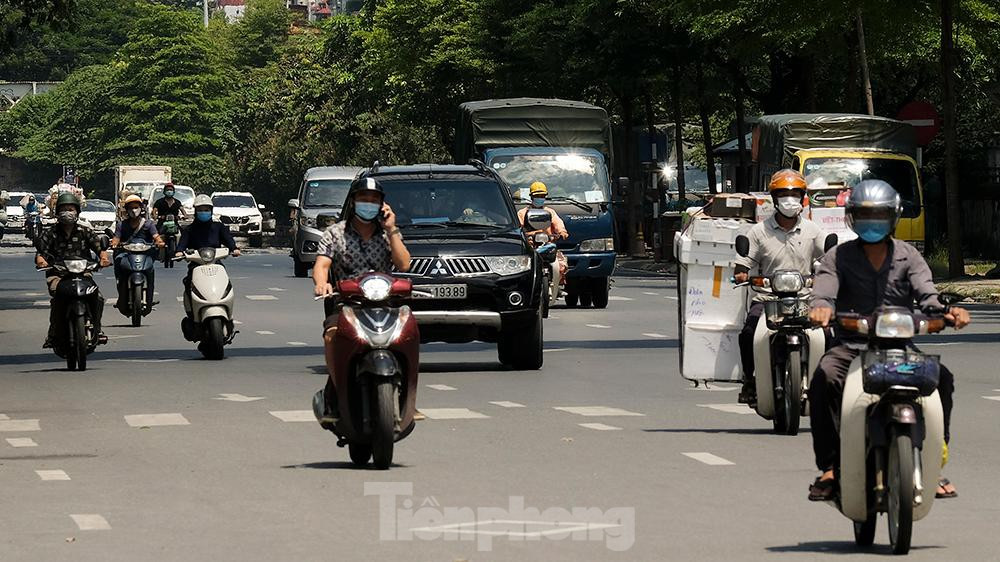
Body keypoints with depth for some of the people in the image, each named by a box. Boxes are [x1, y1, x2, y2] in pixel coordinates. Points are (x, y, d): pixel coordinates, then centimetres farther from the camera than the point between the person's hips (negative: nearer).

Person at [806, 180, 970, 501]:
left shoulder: (908, 256, 12)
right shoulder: (839, 257, 9)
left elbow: (926, 294, -3)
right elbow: (824, 290, -10)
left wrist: (945, 312, -28)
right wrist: (821, 308, -36)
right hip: (851, 345, -1)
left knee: (942, 378, -26)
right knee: (825, 378, -33)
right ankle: (829, 467, -29)